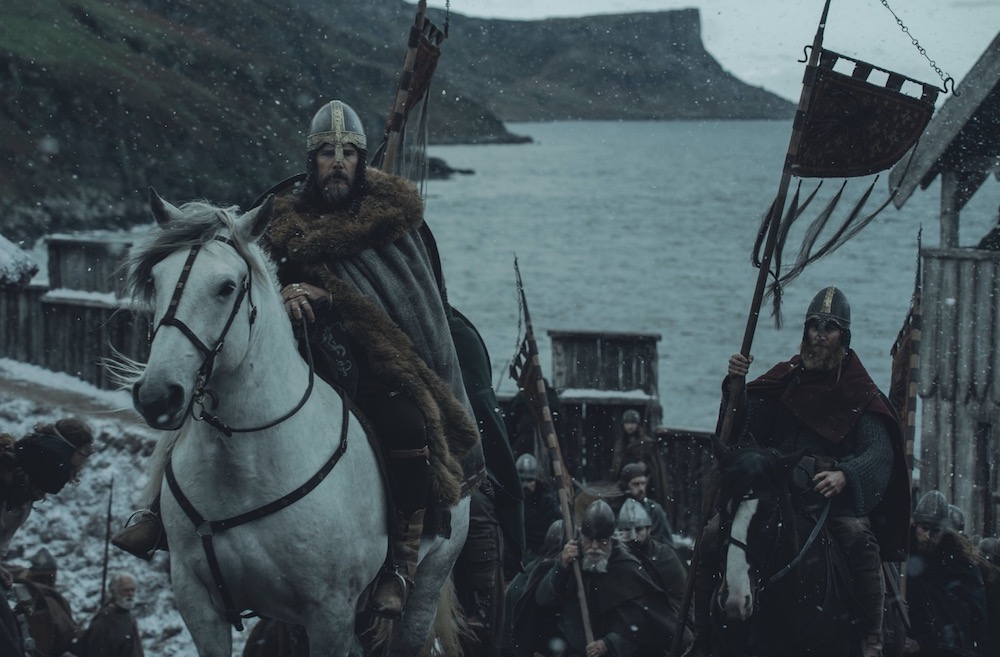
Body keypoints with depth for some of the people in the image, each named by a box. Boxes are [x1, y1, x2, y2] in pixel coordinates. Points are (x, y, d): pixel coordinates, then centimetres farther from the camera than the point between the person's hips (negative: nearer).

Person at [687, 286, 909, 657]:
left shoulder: (859, 394, 3)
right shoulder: (785, 380, 12)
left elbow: (880, 453, -9)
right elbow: (745, 427, 6)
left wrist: (844, 475, -28)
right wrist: (735, 386, -11)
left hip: (834, 497, -3)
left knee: (859, 537, -34)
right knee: (712, 537, -15)